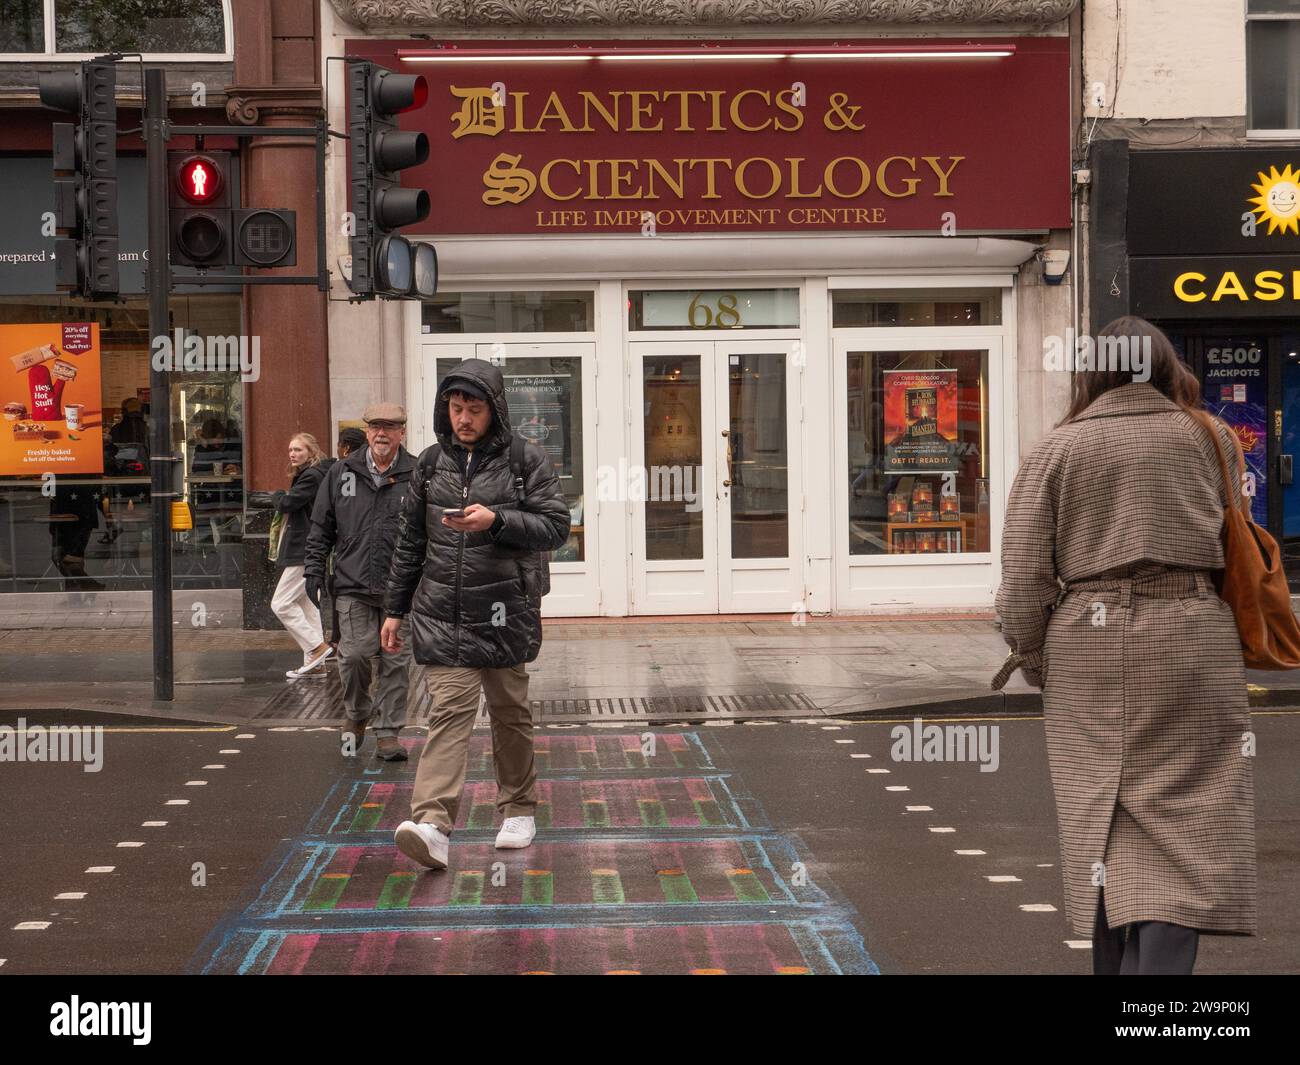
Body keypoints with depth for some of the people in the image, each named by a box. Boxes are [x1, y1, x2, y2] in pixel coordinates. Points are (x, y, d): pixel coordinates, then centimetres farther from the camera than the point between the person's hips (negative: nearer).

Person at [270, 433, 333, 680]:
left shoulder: (311, 476, -14)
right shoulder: (305, 474, 19)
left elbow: (287, 503, -19)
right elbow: (289, 508, 18)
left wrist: (277, 496, 0)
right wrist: (282, 499, -2)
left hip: (304, 552, -11)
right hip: (304, 551, 11)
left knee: (281, 604, -10)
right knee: (308, 605, 11)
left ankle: (317, 648, -9)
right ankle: (315, 664, 13)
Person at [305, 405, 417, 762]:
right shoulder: (343, 472, 8)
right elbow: (321, 528, 13)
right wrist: (314, 571, 7)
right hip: (353, 585, 1)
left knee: (396, 662, 3)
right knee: (355, 654, -4)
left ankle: (388, 733, 12)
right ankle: (357, 714, 23)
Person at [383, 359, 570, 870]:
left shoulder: (526, 459, 0)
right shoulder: (431, 462, 10)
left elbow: (556, 526, -5)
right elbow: (411, 541, 16)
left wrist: (496, 520, -19)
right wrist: (396, 608, 16)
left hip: (505, 611, -1)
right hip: (441, 612, 1)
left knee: (509, 712, 11)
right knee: (450, 707, -12)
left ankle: (518, 809, 30)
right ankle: (433, 824, -23)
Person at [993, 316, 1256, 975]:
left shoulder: (1059, 449, 4)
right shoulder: (1207, 437, 8)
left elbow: (1022, 579, 0)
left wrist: (1037, 663, 12)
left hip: (1090, 643, 1)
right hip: (1194, 635, 0)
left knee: (1106, 828, 12)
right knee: (1185, 827, -2)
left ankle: (1116, 961, 21)